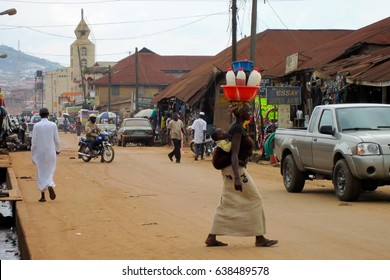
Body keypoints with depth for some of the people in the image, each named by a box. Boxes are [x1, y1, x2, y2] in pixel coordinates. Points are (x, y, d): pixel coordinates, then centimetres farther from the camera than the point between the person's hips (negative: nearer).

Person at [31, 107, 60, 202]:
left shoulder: (36, 126, -8)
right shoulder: (53, 125, -5)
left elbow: (34, 142, -7)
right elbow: (57, 139, 0)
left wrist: (33, 154, 2)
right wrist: (57, 149, 18)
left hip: (39, 153, 0)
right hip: (51, 152, 1)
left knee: (41, 174, 9)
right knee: (49, 171, 12)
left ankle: (43, 196, 11)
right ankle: (50, 185, -19)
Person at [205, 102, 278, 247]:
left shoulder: (235, 127, 13)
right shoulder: (237, 130, -18)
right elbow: (234, 154, -25)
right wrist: (237, 178, -31)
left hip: (229, 170, 10)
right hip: (235, 169, -10)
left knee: (227, 205, 11)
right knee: (254, 200, -1)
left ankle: (212, 237, 10)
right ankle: (259, 238, 4)